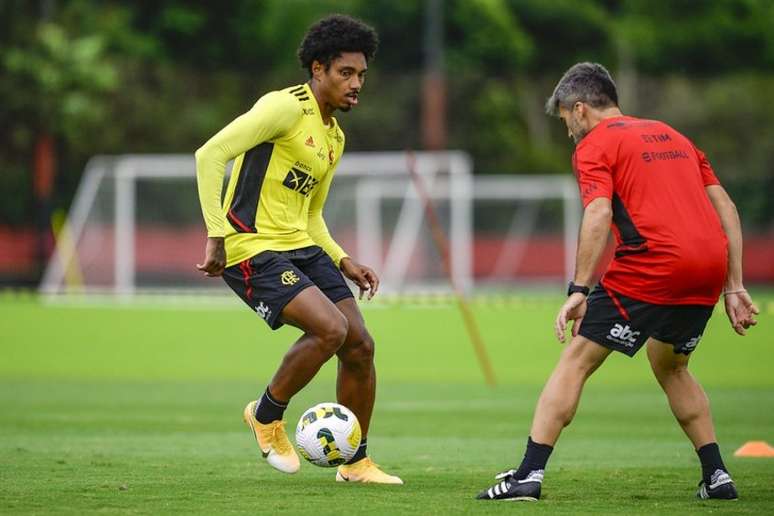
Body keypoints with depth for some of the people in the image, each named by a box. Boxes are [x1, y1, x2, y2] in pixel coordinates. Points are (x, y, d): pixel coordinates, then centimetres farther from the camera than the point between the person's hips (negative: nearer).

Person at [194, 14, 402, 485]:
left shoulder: (335, 137, 17)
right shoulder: (286, 108, -12)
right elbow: (210, 154, -19)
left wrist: (343, 262, 11)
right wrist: (217, 234, -24)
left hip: (301, 247, 9)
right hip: (254, 250, -9)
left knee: (360, 345, 2)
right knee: (331, 328, -24)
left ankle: (355, 462, 16)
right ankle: (267, 415, 0)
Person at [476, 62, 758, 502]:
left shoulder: (595, 145, 5)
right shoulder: (672, 135, 26)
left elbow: (599, 216, -11)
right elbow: (725, 206, 21)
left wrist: (579, 290, -14)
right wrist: (734, 287, 19)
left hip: (652, 267, -7)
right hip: (710, 266, 7)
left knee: (576, 361, 1)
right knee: (670, 366, 28)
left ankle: (529, 475, -6)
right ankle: (718, 477, 22)